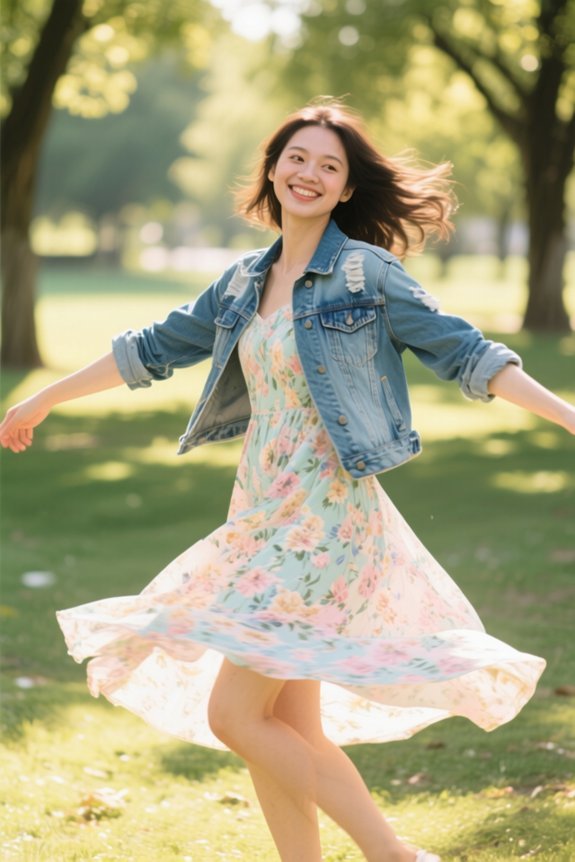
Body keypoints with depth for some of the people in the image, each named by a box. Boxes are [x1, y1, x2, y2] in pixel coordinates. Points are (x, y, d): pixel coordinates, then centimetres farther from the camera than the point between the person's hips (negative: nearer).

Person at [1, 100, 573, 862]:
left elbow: (463, 353, -9)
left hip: (321, 525, -7)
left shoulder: (367, 272, -7)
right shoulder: (246, 282, 12)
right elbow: (155, 348, 22)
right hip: (263, 521, 7)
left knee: (235, 715, -9)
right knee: (289, 733, 9)